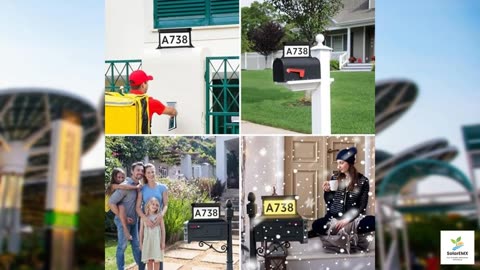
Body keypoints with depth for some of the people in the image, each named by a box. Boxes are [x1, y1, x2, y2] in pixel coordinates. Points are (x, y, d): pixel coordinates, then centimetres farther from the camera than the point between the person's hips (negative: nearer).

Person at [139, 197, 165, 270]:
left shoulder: (159, 216, -1)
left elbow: (163, 230, 0)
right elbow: (141, 230, 7)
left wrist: (163, 242, -4)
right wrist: (141, 242, 5)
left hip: (157, 241, -1)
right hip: (147, 241, 1)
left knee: (156, 260, -1)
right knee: (149, 260, 4)